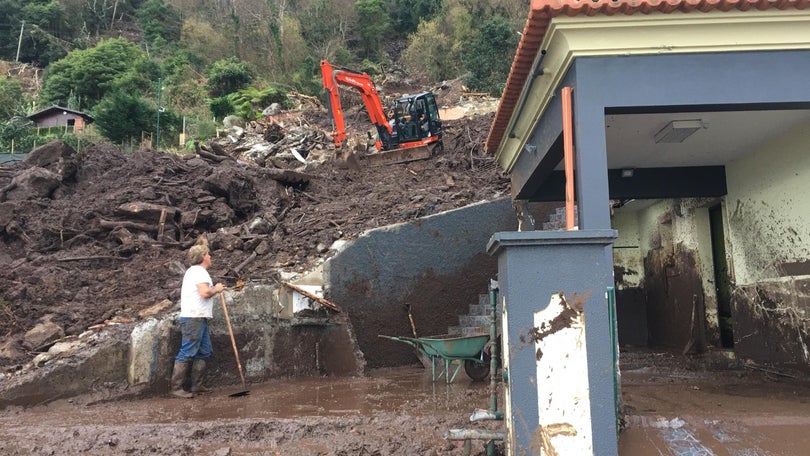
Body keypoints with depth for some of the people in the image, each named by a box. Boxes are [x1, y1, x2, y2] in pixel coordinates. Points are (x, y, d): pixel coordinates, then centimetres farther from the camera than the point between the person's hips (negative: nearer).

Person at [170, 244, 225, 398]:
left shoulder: (192, 271, 22)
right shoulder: (200, 271, -11)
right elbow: (205, 292, -24)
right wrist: (216, 289, -5)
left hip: (198, 318, 11)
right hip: (194, 318, -11)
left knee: (205, 352, 12)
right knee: (187, 353, -7)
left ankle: (196, 386, 17)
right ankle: (176, 388, -3)